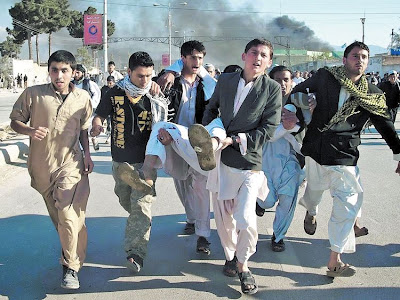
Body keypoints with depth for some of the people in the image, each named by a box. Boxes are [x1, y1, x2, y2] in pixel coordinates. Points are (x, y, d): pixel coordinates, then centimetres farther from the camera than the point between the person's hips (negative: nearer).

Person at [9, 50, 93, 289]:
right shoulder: (33, 94, -5)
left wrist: (87, 154, 5)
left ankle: (71, 267, -4)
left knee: (68, 214, -15)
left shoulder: (83, 98, 1)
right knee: (57, 215, 16)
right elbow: (15, 121, 2)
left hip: (71, 163, -1)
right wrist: (30, 130, -18)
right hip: (42, 164, 2)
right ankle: (71, 251, 39)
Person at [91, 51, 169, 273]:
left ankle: (136, 253, -13)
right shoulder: (115, 94, -4)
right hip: (120, 160, 3)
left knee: (141, 205, -12)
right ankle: (139, 228, 49)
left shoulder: (155, 99, -7)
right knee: (125, 200, 20)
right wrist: (96, 124, -17)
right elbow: (99, 115, 7)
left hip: (145, 161, -3)